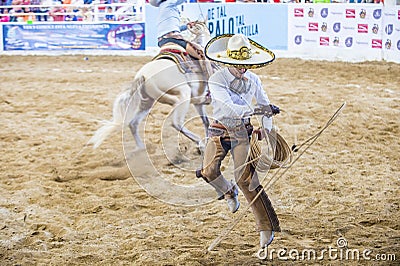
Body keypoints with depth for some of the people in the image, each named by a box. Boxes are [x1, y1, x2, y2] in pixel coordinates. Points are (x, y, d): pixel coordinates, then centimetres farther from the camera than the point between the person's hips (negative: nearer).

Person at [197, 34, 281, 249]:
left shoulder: (253, 80, 0)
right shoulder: (216, 80, -13)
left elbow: (264, 104, 16)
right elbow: (228, 107, -26)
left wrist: (266, 130, 7)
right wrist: (254, 111, -35)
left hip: (242, 131, 1)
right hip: (220, 130, 0)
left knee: (245, 178, -13)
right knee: (209, 171, -22)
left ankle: (266, 228, -7)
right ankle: (228, 191, 15)